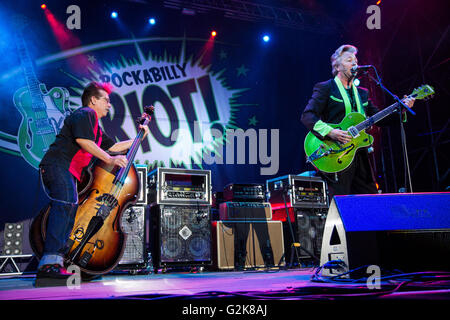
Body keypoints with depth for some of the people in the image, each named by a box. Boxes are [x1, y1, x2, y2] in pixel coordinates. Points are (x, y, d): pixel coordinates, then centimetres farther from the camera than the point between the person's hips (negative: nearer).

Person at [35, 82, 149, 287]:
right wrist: (109, 160, -15)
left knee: (71, 209, 5)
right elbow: (82, 140, -15)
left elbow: (113, 147, 35)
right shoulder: (85, 114, -1)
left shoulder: (97, 129, 31)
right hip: (57, 164, -11)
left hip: (70, 172, 11)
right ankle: (49, 262, -38)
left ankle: (56, 262, 4)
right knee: (66, 203, -29)